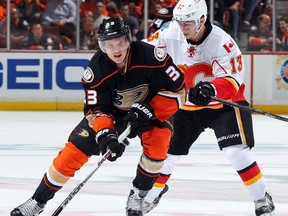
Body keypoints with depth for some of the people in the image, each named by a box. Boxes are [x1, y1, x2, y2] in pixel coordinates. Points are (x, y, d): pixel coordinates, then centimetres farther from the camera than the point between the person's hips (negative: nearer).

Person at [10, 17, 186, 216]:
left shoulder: (150, 56, -31)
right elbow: (97, 108, -21)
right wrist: (105, 134, -40)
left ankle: (138, 195, -7)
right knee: (75, 149, -8)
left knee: (157, 142, -30)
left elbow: (177, 89, -23)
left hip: (151, 109, -1)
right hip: (112, 112, 1)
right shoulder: (97, 69, -25)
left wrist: (149, 109, -34)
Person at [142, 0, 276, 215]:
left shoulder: (222, 42, -27)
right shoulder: (170, 34, -13)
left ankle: (262, 199, -7)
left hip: (225, 102, -5)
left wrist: (211, 89, -51)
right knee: (168, 149, 9)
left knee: (236, 151, -19)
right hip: (188, 104, 5)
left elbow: (232, 79, -33)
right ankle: (155, 190, 33)